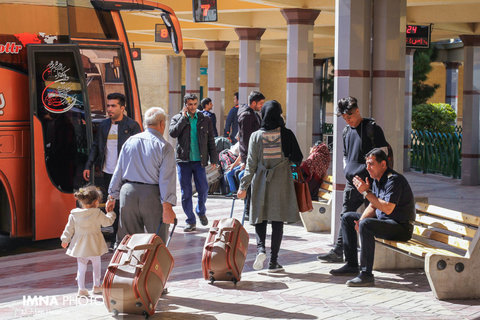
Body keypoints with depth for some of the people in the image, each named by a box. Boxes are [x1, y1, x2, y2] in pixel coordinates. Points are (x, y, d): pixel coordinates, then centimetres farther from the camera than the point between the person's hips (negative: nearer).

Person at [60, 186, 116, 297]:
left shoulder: (74, 214, -2)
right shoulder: (97, 213, -13)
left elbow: (70, 228, 4)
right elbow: (108, 221, 1)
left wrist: (65, 239, 16)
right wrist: (111, 213, 20)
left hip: (79, 246, 3)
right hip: (93, 245, -3)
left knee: (81, 267, 10)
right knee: (96, 264, 15)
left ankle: (81, 288, 10)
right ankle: (96, 286, 21)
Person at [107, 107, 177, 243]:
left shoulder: (130, 141, 9)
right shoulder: (165, 147, -5)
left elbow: (118, 171, 11)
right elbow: (166, 179, -11)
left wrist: (112, 196, 18)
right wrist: (167, 207, -12)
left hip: (128, 193, 4)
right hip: (152, 196, -4)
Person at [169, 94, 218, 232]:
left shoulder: (205, 120, 8)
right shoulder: (177, 118, 5)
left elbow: (211, 141, 10)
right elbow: (173, 133, -14)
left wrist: (214, 159, 4)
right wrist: (184, 117, -12)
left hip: (199, 161, 1)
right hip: (183, 160, -1)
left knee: (203, 189, -2)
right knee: (186, 192, 1)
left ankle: (201, 211, 27)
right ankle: (191, 221, 10)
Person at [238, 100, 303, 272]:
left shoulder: (256, 136, -4)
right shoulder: (286, 134, -5)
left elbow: (251, 164, -2)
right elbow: (297, 158, -1)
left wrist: (244, 186, 4)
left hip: (261, 181, 0)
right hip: (282, 181, 0)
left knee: (260, 217, 12)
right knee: (278, 220, 4)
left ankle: (261, 248, -13)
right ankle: (273, 261, 6)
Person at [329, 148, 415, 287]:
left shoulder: (394, 180, -21)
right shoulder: (377, 179, 10)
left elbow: (388, 208, -31)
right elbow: (372, 206, 13)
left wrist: (366, 192, -26)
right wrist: (361, 220, -6)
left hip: (401, 227, -10)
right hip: (382, 220, 10)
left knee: (366, 225, -35)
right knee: (347, 217, 13)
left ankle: (366, 274, -34)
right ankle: (351, 265, 13)